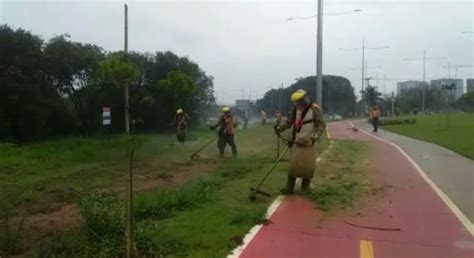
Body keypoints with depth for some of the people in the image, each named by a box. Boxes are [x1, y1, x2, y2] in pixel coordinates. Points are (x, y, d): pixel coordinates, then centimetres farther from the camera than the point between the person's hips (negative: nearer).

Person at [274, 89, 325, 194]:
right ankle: (289, 186, 1)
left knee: (308, 165, 2)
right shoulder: (295, 109, 6)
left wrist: (316, 135, -23)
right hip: (296, 141, 3)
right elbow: (289, 122, 16)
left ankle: (305, 186, 19)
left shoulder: (315, 109, -7)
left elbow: (321, 125, -8)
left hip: (308, 142, -3)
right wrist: (280, 128, 2)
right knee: (293, 164, -2)